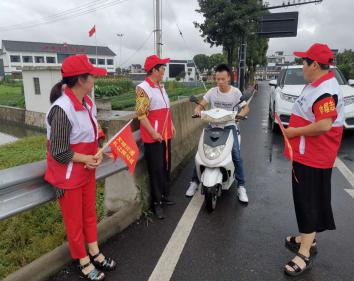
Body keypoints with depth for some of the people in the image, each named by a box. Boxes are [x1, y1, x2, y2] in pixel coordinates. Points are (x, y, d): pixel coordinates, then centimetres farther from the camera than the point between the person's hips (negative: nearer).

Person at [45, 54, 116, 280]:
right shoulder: (62, 109, -27)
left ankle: (95, 253, 41)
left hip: (88, 171, 7)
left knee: (90, 212, 21)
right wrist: (88, 158, -15)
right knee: (75, 220, 13)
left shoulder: (88, 103, -2)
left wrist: (97, 154, -7)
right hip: (68, 175, -7)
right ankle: (84, 262, 34)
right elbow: (59, 153, -24)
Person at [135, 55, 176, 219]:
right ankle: (157, 203, 14)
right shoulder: (143, 89, -14)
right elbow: (141, 114, -20)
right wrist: (154, 133, -22)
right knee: (156, 170, -1)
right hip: (153, 137, -9)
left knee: (166, 167, 17)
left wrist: (171, 126, 18)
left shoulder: (161, 87, 14)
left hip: (165, 135, 9)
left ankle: (164, 196, 34)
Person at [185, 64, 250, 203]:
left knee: (236, 155, -16)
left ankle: (241, 186, -1)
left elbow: (246, 107, 1)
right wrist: (197, 110, -25)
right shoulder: (212, 92, 0)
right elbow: (201, 104, 0)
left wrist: (239, 115, -22)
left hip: (229, 126, -1)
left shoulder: (235, 92, -3)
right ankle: (194, 182, 8)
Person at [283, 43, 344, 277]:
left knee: (309, 202, -3)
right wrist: (295, 129, 12)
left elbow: (324, 125, -31)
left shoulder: (325, 91, -22)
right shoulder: (316, 85, 12)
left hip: (314, 158, -11)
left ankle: (305, 254, 9)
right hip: (306, 154, 11)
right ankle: (308, 239, 38)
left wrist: (295, 132, -20)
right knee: (307, 200, 20)